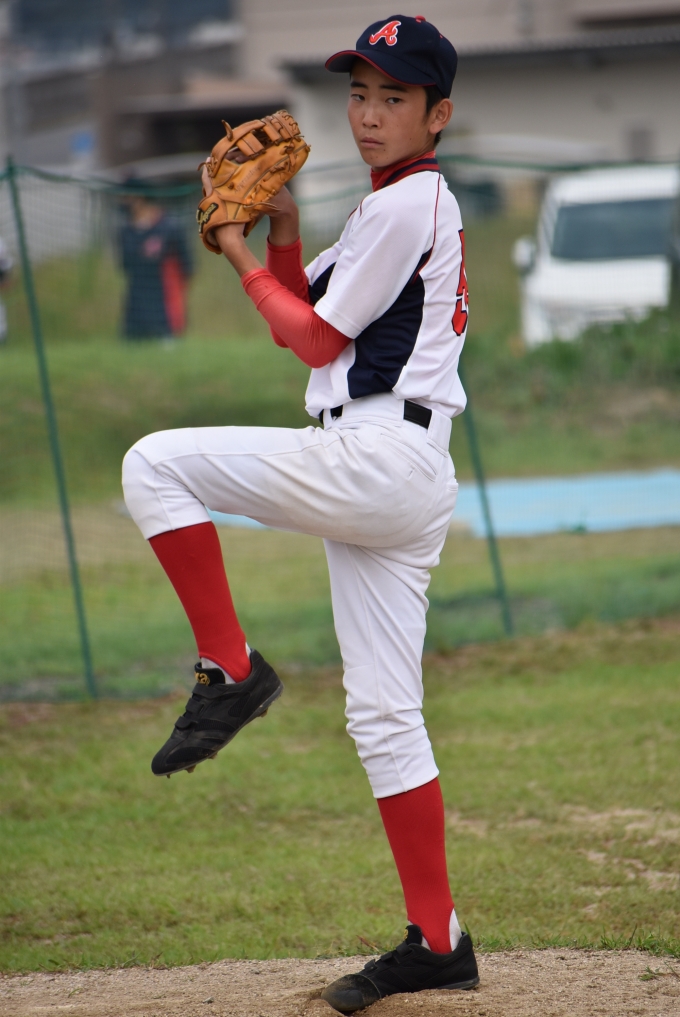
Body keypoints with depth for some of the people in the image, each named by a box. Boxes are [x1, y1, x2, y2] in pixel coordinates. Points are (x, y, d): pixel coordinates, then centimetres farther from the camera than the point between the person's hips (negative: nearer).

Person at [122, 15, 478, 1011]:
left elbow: (318, 339, -8)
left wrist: (244, 260, 4)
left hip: (372, 458, -10)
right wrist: (282, 231, 11)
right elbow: (300, 323, 25)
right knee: (383, 716, 8)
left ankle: (231, 667, -6)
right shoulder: (415, 205, 22)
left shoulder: (407, 204, -8)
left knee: (155, 463, -6)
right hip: (405, 485, 10)